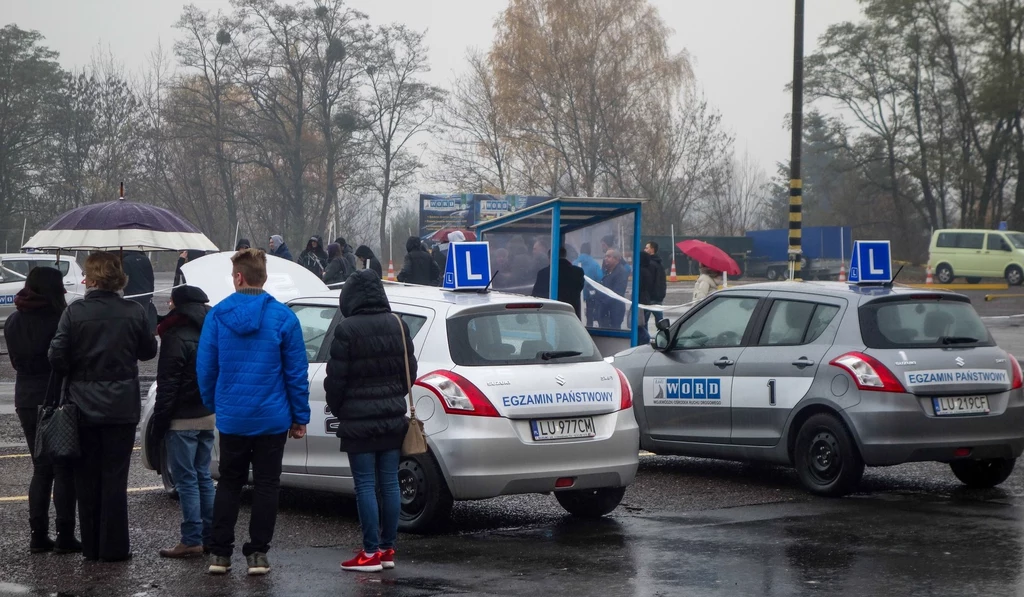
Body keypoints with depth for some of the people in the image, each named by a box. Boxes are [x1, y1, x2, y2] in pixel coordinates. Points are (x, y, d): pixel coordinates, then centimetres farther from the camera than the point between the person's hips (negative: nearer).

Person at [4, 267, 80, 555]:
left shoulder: (13, 322, 7)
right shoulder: (59, 318, -14)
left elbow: (16, 361, 12)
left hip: (26, 401, 6)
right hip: (57, 400, -6)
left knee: (41, 468, 13)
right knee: (64, 469, 1)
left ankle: (38, 535, 9)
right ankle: (65, 536, 0)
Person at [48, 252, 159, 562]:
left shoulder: (74, 312, -11)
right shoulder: (134, 312, -7)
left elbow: (57, 357, -13)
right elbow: (148, 351, 5)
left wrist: (76, 374, 7)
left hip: (84, 407, 0)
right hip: (122, 406, 0)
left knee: (87, 478, 11)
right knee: (115, 477, 6)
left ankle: (91, 546, 15)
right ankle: (114, 546, 6)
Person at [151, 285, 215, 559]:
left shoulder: (176, 337, -14)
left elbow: (167, 385, -15)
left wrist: (159, 423, -11)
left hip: (182, 419, -8)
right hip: (207, 416, 8)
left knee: (186, 480, -5)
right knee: (203, 477, 13)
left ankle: (192, 540, -5)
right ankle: (209, 536, 15)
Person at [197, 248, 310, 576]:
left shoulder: (216, 316, -3)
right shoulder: (283, 317, -7)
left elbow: (205, 368, 1)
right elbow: (296, 372, -5)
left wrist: (212, 405, 16)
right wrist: (300, 417, 4)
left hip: (231, 417, 2)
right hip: (272, 417, -1)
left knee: (228, 484, 13)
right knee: (266, 485, 7)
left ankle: (219, 553, 11)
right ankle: (257, 554, 6)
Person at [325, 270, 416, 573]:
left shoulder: (347, 329, -13)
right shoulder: (398, 326, 5)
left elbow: (336, 377, -10)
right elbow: (410, 371, 12)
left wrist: (337, 409, 7)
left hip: (358, 420, -6)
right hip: (393, 417, 6)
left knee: (366, 486, -2)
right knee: (389, 483, 9)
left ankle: (371, 553, -2)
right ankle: (388, 549, 14)